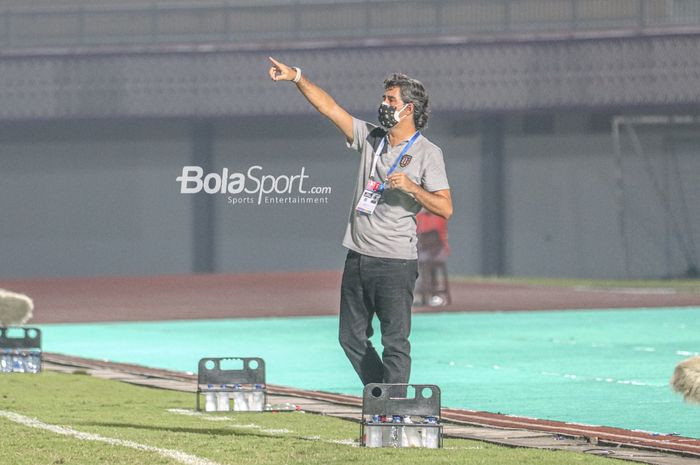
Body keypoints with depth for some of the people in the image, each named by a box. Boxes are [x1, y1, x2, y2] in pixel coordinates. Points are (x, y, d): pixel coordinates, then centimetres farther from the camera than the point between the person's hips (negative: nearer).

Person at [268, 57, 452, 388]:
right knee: (351, 336, 11)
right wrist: (297, 77, 1)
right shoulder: (371, 138, 12)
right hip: (358, 258, 7)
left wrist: (412, 187, -21)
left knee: (395, 342, -8)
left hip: (396, 262, -7)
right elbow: (329, 107, 9)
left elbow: (445, 208, -9)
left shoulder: (427, 153, -4)